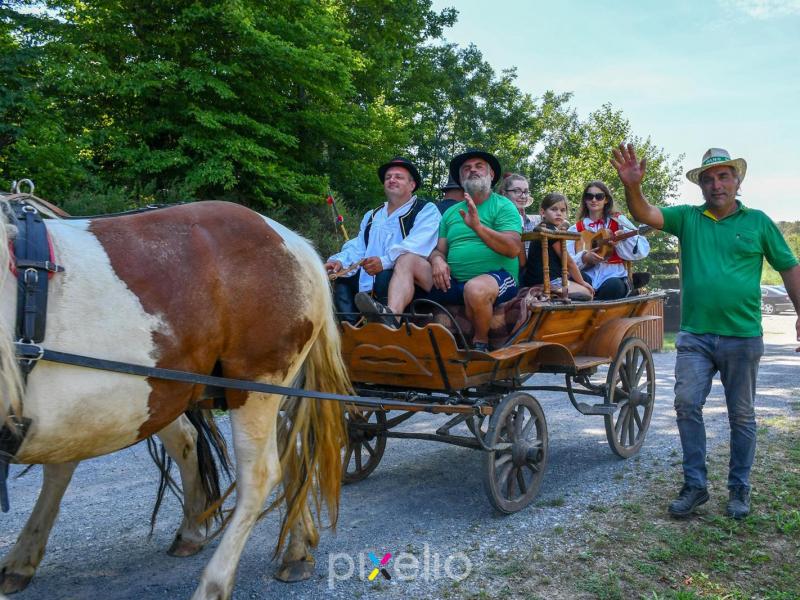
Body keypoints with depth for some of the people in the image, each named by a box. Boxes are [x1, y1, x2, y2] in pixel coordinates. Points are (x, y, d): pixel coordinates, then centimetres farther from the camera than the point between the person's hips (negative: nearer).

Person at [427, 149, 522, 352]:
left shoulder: (503, 206, 4)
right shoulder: (450, 212, 20)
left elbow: (513, 249, -10)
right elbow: (439, 249, 15)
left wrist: (478, 226, -22)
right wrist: (437, 259, -10)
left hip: (497, 277, -4)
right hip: (454, 282, 4)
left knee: (476, 288, -39)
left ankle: (481, 343, -13)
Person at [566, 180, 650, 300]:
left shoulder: (618, 221, 11)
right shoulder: (575, 229, 13)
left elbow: (643, 250, -1)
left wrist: (624, 237, -19)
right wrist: (584, 258, -17)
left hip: (614, 277, 0)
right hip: (587, 278, 1)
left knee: (613, 286, -35)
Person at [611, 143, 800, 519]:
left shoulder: (758, 222, 4)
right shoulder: (687, 218, 6)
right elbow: (645, 214, -9)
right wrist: (632, 187, -29)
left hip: (743, 337, 0)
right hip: (694, 336, 1)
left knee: (741, 416, 9)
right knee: (687, 405, -5)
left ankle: (739, 489, 22)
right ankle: (694, 485, 8)